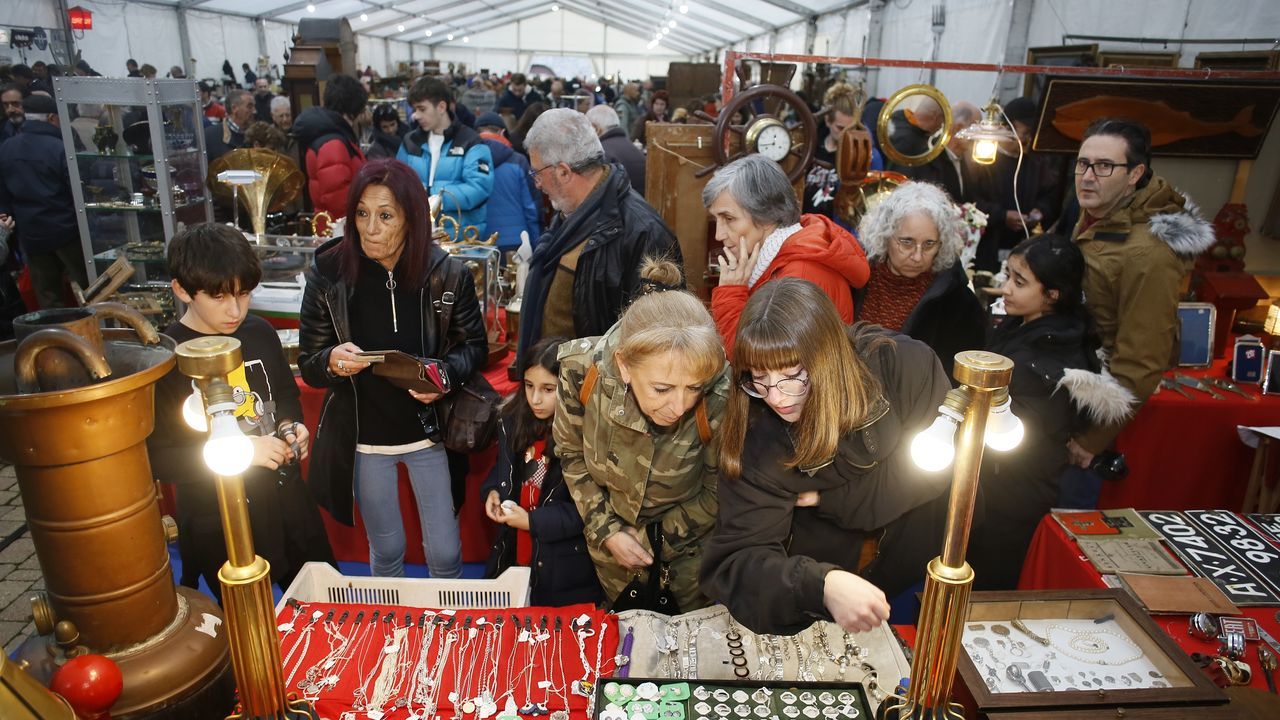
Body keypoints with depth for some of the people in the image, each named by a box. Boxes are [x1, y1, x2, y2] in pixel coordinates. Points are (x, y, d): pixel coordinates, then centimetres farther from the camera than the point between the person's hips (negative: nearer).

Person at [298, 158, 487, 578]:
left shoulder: (446, 273, -13)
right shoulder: (328, 273, -12)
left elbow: (475, 346, -1)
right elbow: (307, 364, -2)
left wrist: (446, 374, -21)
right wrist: (332, 362, -25)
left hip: (429, 430, 0)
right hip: (361, 437, 1)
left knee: (445, 554, 10)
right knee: (386, 551, 19)